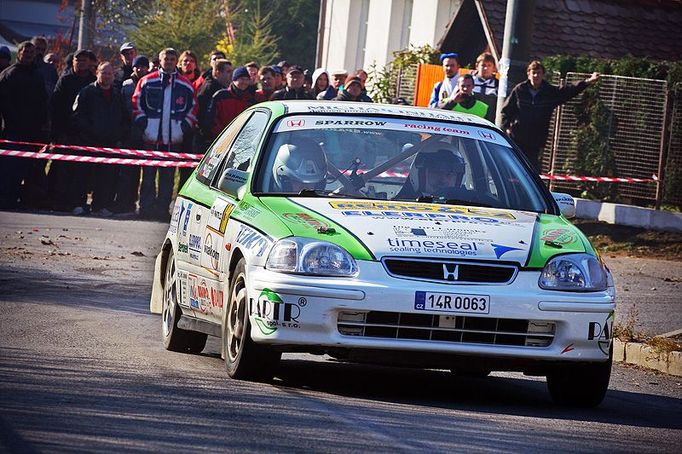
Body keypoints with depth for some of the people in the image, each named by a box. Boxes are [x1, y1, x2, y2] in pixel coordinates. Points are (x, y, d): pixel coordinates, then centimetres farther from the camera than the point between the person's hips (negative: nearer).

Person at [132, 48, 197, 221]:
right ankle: (146, 208, 4)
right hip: (150, 137, -1)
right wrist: (143, 123, -3)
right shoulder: (147, 81, 5)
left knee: (168, 176, 3)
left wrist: (185, 126, 3)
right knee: (148, 175, 0)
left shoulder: (185, 85, 9)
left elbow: (193, 108, 15)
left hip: (174, 139, 1)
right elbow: (136, 103, 7)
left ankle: (163, 209, 8)